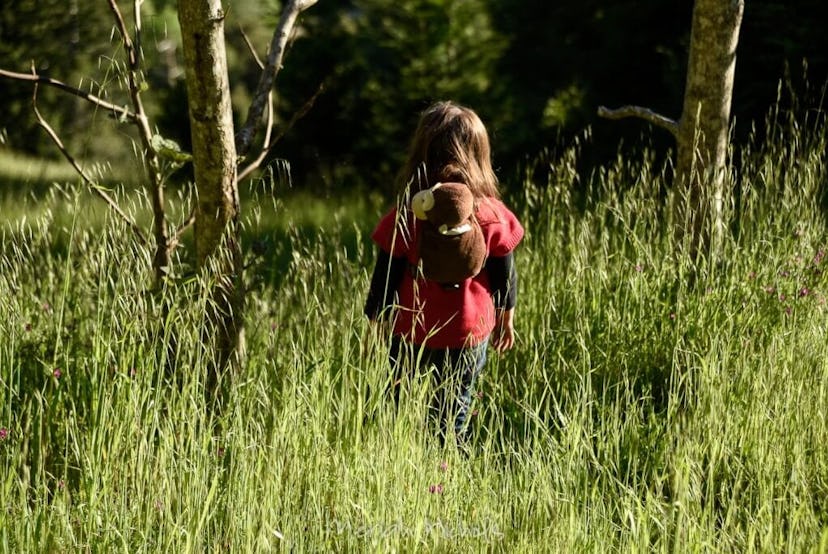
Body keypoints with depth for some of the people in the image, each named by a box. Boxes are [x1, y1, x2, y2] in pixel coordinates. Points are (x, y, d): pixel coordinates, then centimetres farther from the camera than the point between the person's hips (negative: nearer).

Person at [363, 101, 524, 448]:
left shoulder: (405, 218, -14)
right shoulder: (492, 216, -9)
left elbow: (384, 279, -7)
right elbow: (505, 277, 1)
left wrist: (373, 326, 7)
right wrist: (506, 318, 18)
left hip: (410, 334, -2)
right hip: (470, 335, 2)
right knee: (455, 412, 16)